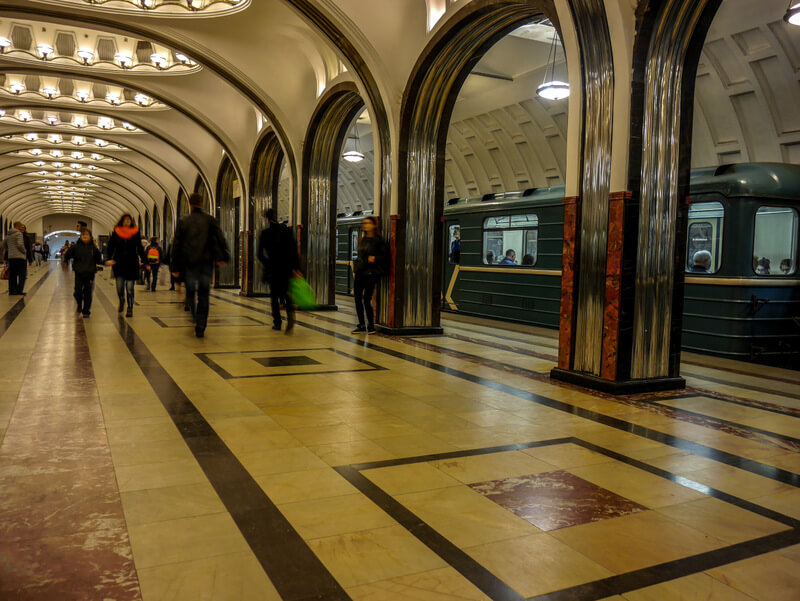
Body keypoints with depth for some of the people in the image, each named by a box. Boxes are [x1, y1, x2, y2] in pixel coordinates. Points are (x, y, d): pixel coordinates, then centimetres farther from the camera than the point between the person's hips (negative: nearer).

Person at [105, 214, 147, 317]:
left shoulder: (135, 233, 3)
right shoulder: (116, 233, 3)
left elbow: (140, 249, 8)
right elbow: (110, 247, 3)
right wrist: (109, 259, -12)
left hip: (132, 263, 0)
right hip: (119, 263, 1)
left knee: (130, 288, -2)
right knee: (119, 286, -1)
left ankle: (130, 309, 7)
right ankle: (121, 302, 29)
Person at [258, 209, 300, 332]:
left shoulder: (265, 233, -2)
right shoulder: (286, 230, 2)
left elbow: (260, 254, 0)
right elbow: (294, 249, -4)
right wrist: (296, 267, -2)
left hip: (273, 268, -1)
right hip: (287, 267, 1)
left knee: (274, 295, 11)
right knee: (286, 292, 10)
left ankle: (277, 322, 12)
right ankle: (290, 313, -19)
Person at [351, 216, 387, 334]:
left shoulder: (378, 240, -6)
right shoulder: (363, 240, 15)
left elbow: (385, 255, -8)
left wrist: (375, 258, -22)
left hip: (370, 272, -7)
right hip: (360, 271, 7)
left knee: (366, 299, -10)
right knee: (358, 298, 5)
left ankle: (371, 326, 3)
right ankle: (361, 325, 14)